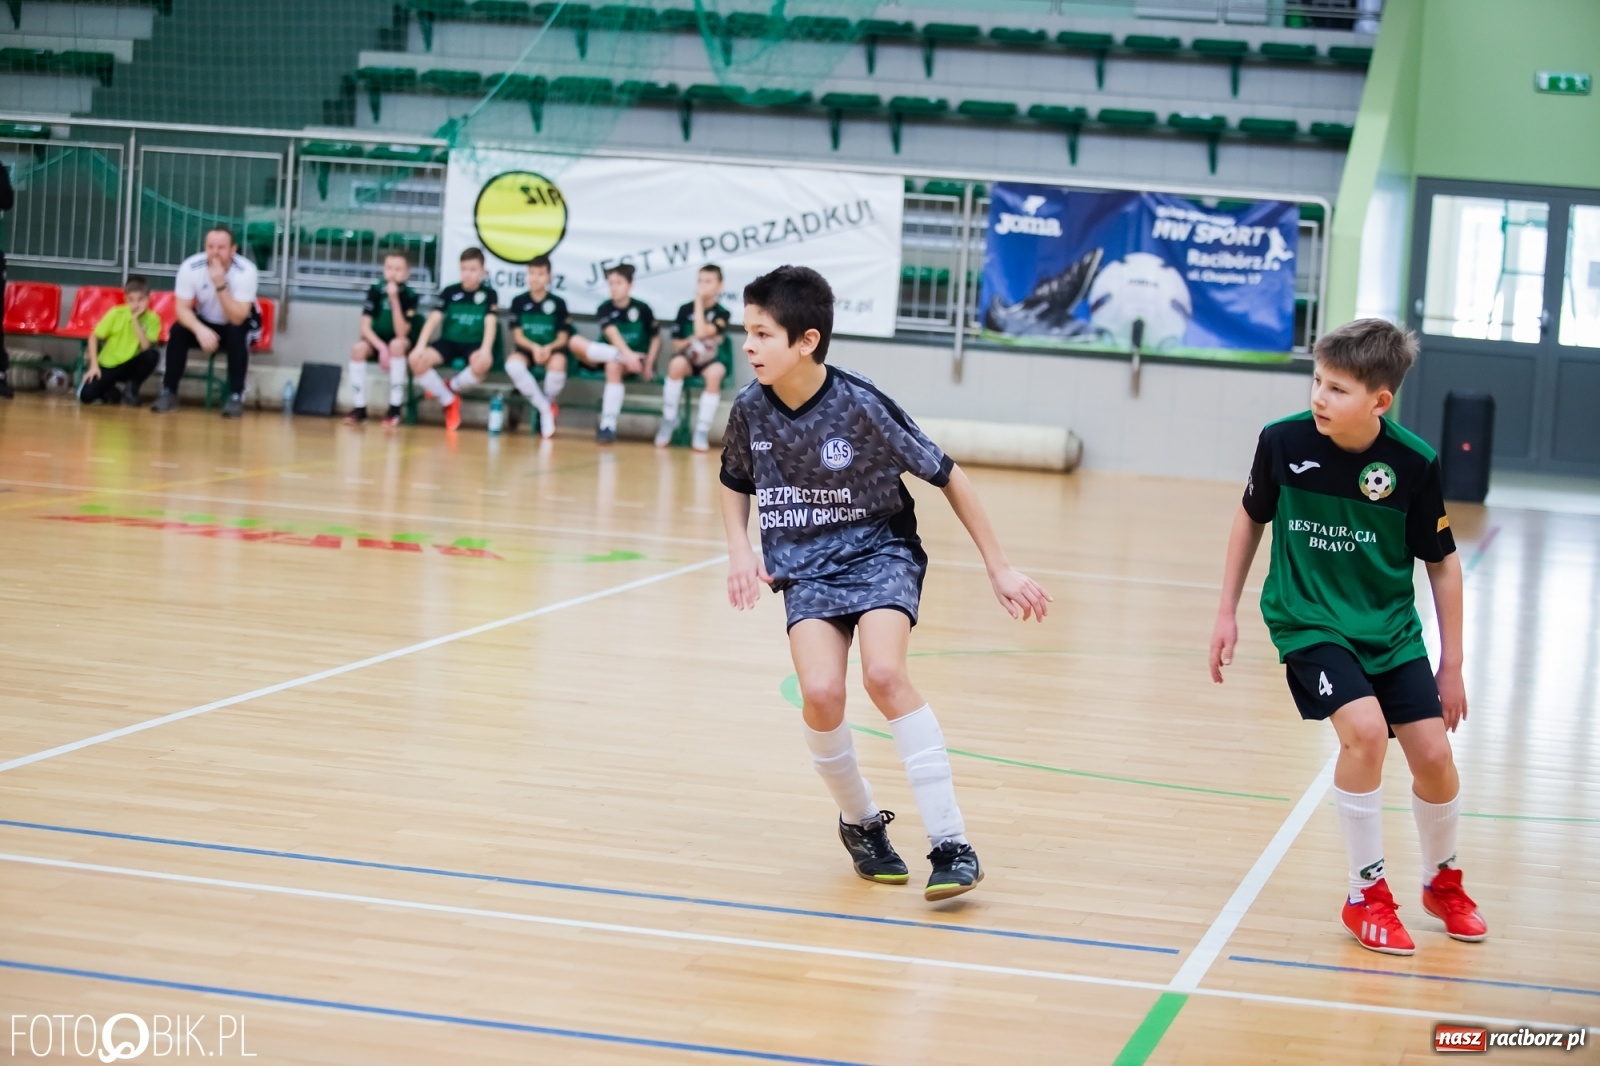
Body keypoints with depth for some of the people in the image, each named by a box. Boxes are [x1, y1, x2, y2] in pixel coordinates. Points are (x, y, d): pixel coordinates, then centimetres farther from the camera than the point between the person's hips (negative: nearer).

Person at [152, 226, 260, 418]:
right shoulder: (190, 267, -23)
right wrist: (200, 329, -41)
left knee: (237, 333, -34)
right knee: (178, 331, -24)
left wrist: (220, 285, -44)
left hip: (240, 322, -2)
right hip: (206, 321, 2)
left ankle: (236, 396, -25)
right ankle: (169, 392, -14)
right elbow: (182, 309, -21)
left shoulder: (245, 271, -29)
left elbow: (237, 318, -34)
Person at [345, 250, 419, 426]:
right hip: (376, 340, 2)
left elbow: (401, 334, -23)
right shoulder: (375, 290, -8)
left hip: (401, 343, -2)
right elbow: (365, 327, -12)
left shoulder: (410, 295, -14)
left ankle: (395, 409, -30)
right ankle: (360, 408, -21)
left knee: (397, 345, -36)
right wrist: (381, 347, -28)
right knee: (358, 348, -30)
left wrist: (394, 299, -31)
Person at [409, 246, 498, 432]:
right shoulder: (450, 291, 5)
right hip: (448, 342, 2)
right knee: (417, 359, -27)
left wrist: (486, 349, -30)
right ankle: (449, 401, -8)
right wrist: (420, 345, -19)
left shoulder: (489, 294, 2)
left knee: (483, 363, -39)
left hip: (474, 345, -2)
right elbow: (433, 319, -3)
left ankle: (451, 388, -7)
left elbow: (490, 323, -11)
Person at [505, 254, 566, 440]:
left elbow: (563, 338, -1)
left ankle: (549, 403, -7)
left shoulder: (558, 303, 0)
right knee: (513, 364, -34)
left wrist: (549, 348, -22)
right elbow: (518, 335, -1)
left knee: (558, 362, -37)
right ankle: (544, 408, -21)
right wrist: (534, 347, -21)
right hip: (526, 349, 1)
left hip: (550, 350, -1)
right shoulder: (519, 301, 2)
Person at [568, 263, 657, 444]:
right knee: (575, 341, -21)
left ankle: (608, 424, -39)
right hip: (604, 355, 3)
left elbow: (655, 338, 5)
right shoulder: (605, 309, -4)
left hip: (634, 362, -3)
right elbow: (612, 333, -22)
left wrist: (649, 363, -9)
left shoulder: (642, 309, -3)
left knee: (613, 365, -39)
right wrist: (627, 354, -39)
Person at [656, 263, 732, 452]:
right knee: (677, 364, -35)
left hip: (712, 359, -2)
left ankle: (702, 430, -30)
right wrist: (688, 342, -17)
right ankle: (669, 420, -21)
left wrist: (699, 301, -16)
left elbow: (701, 333, -24)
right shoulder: (685, 310, 2)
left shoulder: (722, 313, -7)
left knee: (714, 373, -38)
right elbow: (676, 345, 6)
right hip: (690, 358, 2)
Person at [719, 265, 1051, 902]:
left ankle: (950, 843, -22)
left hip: (880, 553, -3)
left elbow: (948, 478, -9)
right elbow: (736, 484, 16)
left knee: (883, 674, -29)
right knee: (821, 693, -22)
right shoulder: (751, 409, -6)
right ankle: (860, 822, 7)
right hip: (805, 569, 3)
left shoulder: (861, 406, -19)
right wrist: (739, 548, -2)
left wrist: (999, 568, -8)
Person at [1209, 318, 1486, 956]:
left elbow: (1442, 564, -3)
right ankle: (1368, 897, -6)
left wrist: (1452, 666, 0)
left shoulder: (1413, 464, -16)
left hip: (1391, 628, 2)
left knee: (1433, 753, -3)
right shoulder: (1284, 442, -15)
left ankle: (1443, 881, 28)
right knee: (1365, 729, -23)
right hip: (1309, 621, -1)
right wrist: (1227, 612, 6)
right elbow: (1252, 518, 5)